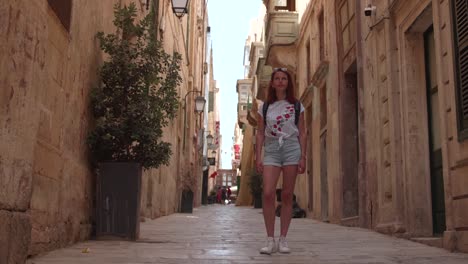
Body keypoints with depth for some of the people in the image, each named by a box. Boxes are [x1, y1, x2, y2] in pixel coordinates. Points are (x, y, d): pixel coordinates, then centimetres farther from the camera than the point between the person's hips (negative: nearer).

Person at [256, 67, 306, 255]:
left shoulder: (296, 105, 7)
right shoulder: (265, 107, 10)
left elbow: (302, 133, 6)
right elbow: (260, 133, 9)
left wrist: (303, 157, -3)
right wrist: (258, 157, 1)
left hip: (291, 148, 0)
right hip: (271, 149, 1)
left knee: (287, 195, 0)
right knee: (268, 193, -13)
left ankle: (283, 239, 7)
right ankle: (270, 239, -7)